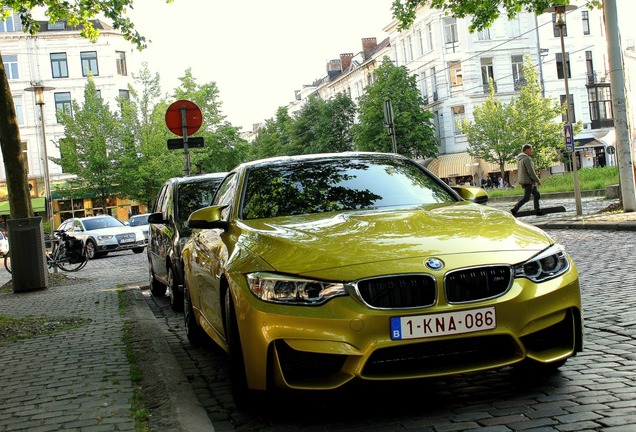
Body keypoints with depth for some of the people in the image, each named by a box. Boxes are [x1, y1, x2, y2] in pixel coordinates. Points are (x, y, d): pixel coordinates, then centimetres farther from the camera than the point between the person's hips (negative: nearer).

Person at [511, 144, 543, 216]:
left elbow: (518, 171, 20)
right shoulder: (527, 159, -16)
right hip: (528, 181, -10)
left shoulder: (521, 159, 14)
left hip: (524, 182, 10)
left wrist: (521, 181, 22)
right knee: (526, 198, -8)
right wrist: (538, 180, -14)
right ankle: (514, 210, -12)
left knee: (536, 195, 14)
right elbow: (531, 172, -21)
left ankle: (537, 211, 15)